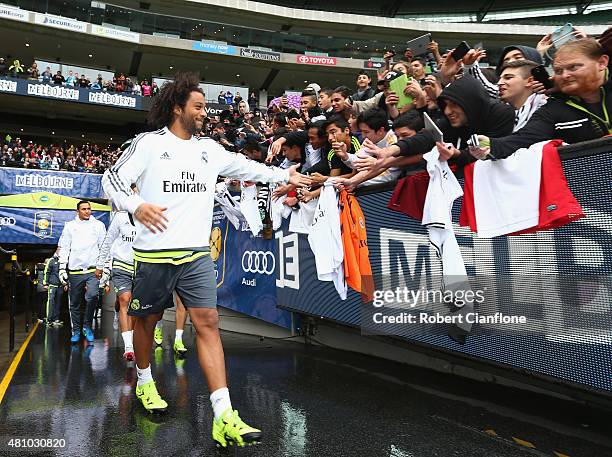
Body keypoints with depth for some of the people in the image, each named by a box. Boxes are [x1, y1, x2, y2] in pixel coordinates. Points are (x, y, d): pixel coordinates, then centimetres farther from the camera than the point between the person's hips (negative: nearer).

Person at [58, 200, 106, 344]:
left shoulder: (98, 225, 11)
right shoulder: (70, 226, 12)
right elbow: (64, 248, 10)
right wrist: (62, 268, 2)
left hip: (93, 270, -1)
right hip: (74, 271, 2)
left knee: (92, 296, -22)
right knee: (74, 303, 8)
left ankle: (87, 326, -3)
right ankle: (76, 331, 22)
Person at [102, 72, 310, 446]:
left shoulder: (209, 149, 13)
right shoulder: (149, 143, 0)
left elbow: (246, 168, 23)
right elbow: (113, 178, -4)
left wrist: (286, 175, 23)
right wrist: (137, 205, -22)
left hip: (197, 253, 3)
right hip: (155, 254, -3)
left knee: (208, 323, -7)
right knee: (147, 320, 12)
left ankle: (224, 416, -8)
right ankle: (145, 381, 41)